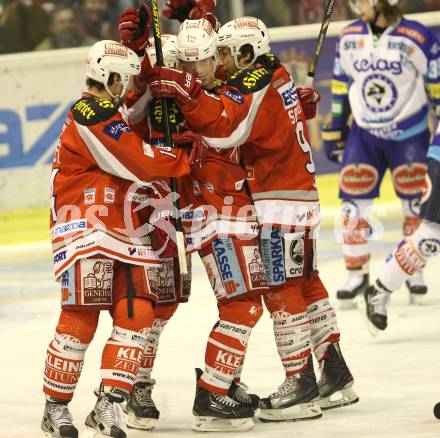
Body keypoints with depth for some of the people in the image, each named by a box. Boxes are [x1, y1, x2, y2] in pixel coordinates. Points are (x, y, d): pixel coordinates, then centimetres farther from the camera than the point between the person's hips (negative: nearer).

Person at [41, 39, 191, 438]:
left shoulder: (115, 114, 21)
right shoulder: (89, 114, -12)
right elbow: (137, 162, -17)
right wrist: (186, 158, -8)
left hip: (125, 233, 9)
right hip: (86, 230, -9)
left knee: (137, 313, -3)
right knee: (81, 318, -11)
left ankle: (108, 405, -2)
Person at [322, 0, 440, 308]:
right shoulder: (349, 38, 1)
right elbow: (341, 85, 11)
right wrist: (335, 128, 10)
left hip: (410, 135, -3)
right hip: (363, 134, 4)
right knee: (354, 203, -2)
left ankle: (415, 271, 17)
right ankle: (357, 273, 7)